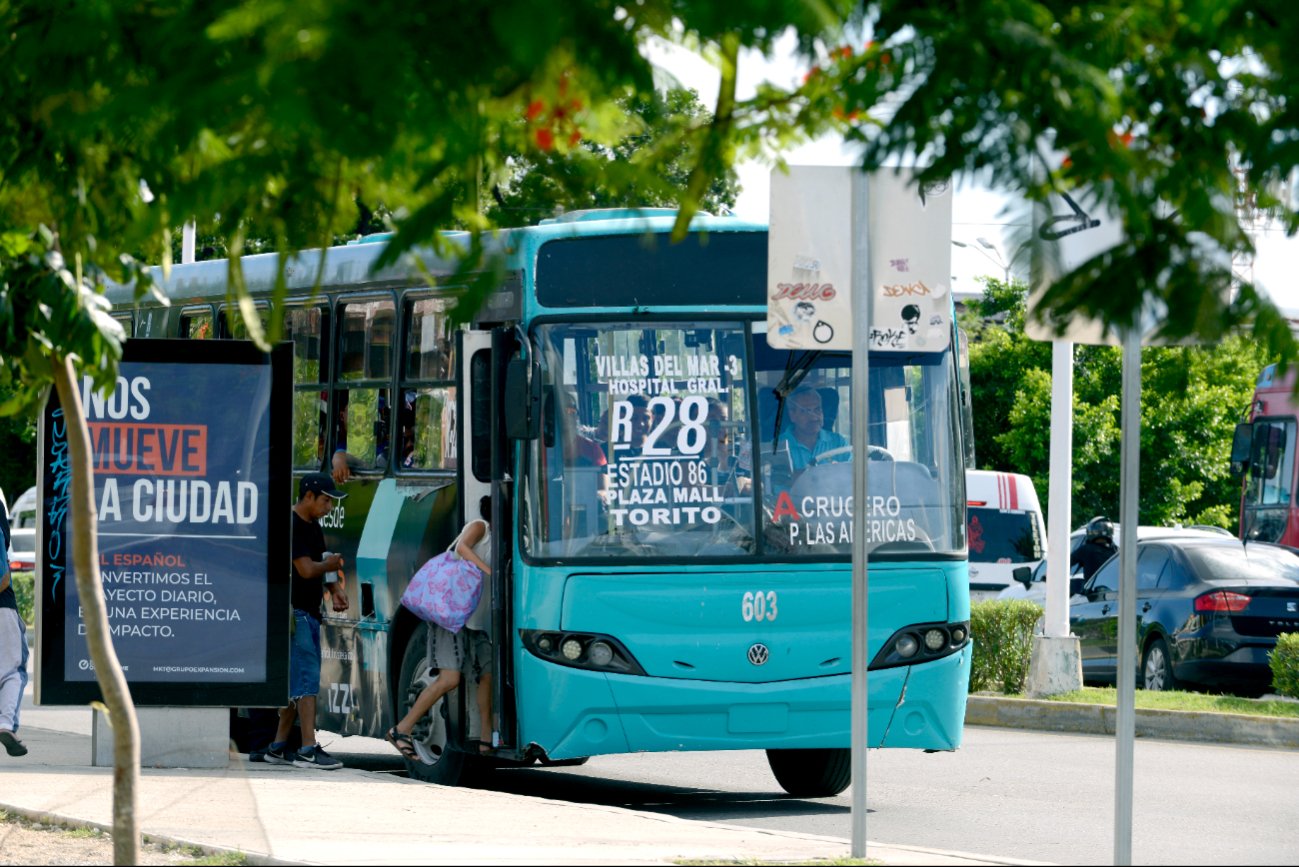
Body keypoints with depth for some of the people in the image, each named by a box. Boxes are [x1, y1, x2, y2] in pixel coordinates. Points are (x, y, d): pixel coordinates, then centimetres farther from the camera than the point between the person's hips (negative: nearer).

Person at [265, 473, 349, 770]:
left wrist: (335, 587, 3)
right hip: (294, 611, -10)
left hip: (309, 612, 10)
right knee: (307, 678, -13)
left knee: (297, 682, 12)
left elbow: (323, 565, 22)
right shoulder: (292, 526, -15)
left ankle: (278, 747, 18)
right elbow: (306, 569, -21)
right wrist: (331, 564, -1)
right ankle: (308, 749, -16)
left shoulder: (313, 526, 16)